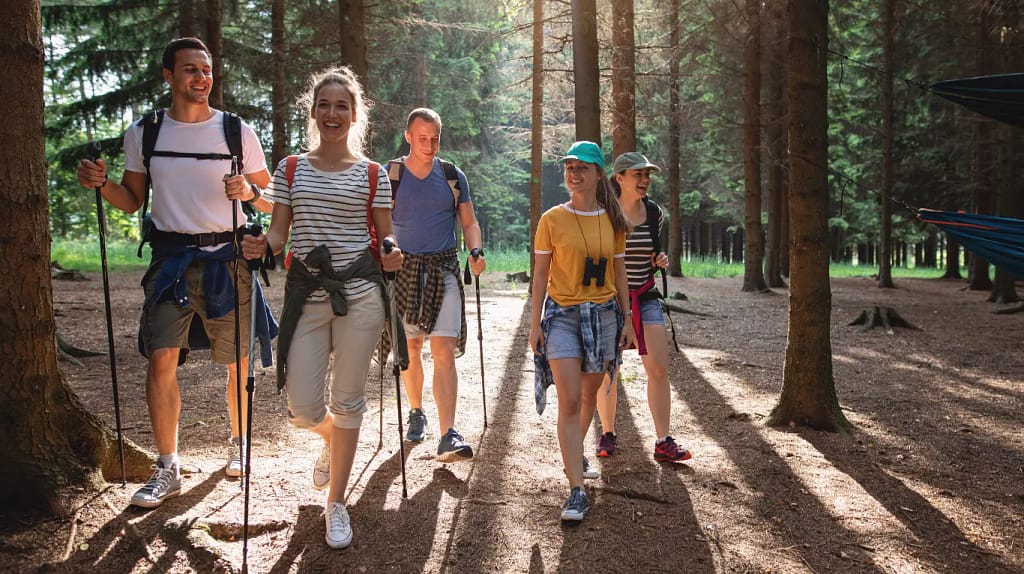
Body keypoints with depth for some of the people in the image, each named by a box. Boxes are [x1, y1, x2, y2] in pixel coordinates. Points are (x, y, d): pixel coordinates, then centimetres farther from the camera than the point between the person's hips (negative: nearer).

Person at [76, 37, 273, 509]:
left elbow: (271, 202, 5)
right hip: (170, 258, 1)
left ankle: (240, 443, 31)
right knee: (161, 358, -8)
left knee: (238, 362, 7)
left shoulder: (238, 132, 1)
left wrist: (248, 191, -17)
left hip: (226, 258, -1)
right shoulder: (142, 133, 6)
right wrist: (101, 183, -5)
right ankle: (167, 468, 5)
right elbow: (133, 201, 14)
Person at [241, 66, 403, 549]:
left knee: (347, 404, 6)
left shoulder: (373, 174, 4)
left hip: (359, 296, -1)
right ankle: (331, 441, 38)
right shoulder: (290, 169, 8)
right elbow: (278, 234, 7)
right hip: (305, 296, 2)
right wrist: (260, 246, -15)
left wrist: (391, 257, -15)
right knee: (303, 410, -1)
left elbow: (385, 238, 7)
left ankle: (336, 504, 23)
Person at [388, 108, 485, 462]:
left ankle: (448, 436, -15)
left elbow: (469, 221, 11)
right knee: (410, 348, 10)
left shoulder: (452, 176, 7)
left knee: (444, 350, -11)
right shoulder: (389, 175, 3)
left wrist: (476, 252, -7)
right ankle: (416, 412, 33)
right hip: (403, 268, 0)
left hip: (443, 268, 0)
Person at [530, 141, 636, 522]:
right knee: (569, 400, -12)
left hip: (603, 315, 3)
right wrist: (535, 323, -3)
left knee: (589, 395, 15)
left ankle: (573, 452, 43)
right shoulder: (552, 219, -3)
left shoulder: (613, 222, 5)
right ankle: (577, 491, -11)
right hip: (562, 315, -3)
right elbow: (540, 274, 0)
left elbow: (619, 274, 11)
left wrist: (626, 319, 10)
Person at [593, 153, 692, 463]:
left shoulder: (654, 212, 3)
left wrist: (660, 260, -2)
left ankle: (663, 443, 1)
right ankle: (607, 434, 24)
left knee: (659, 369, -5)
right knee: (608, 371, 4)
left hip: (645, 297, 3)